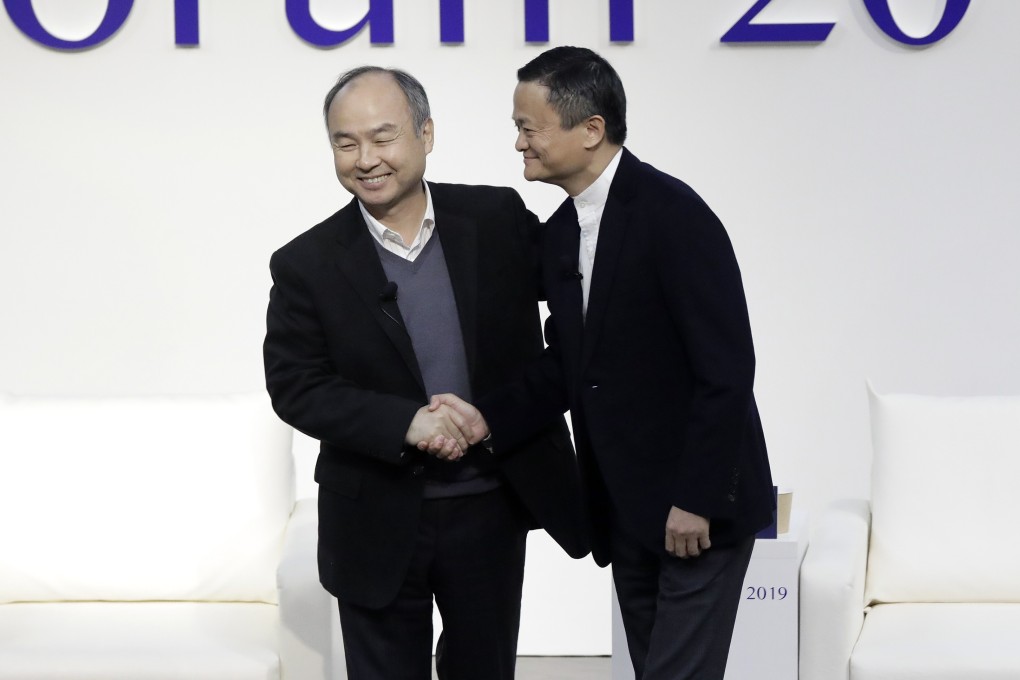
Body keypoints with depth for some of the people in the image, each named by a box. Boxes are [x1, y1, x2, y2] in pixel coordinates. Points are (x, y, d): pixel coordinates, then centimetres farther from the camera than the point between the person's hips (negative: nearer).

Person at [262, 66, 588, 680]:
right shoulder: (308, 264, -6)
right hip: (380, 522, -1)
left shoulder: (499, 219, -3)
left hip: (492, 508, 1)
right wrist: (406, 423, -21)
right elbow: (295, 387, -9)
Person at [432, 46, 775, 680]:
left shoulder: (672, 213, -18)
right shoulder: (563, 231, 8)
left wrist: (696, 500, -19)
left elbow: (726, 367, -20)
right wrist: (491, 416, -2)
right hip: (627, 507, 8)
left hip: (698, 505, -8)